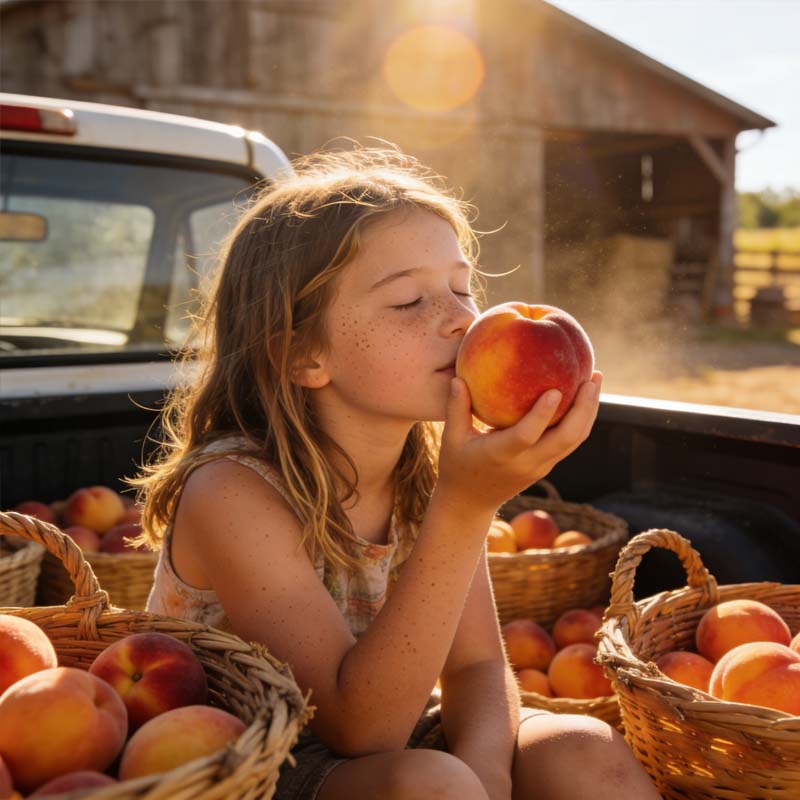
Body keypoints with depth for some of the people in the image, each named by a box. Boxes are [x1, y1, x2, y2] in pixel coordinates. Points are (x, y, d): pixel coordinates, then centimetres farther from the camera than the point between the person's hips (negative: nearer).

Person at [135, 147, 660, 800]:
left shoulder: (433, 468, -6)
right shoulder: (231, 492, -24)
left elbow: (478, 667, -5)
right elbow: (359, 727, -28)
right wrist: (465, 508, -36)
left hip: (390, 743, 5)